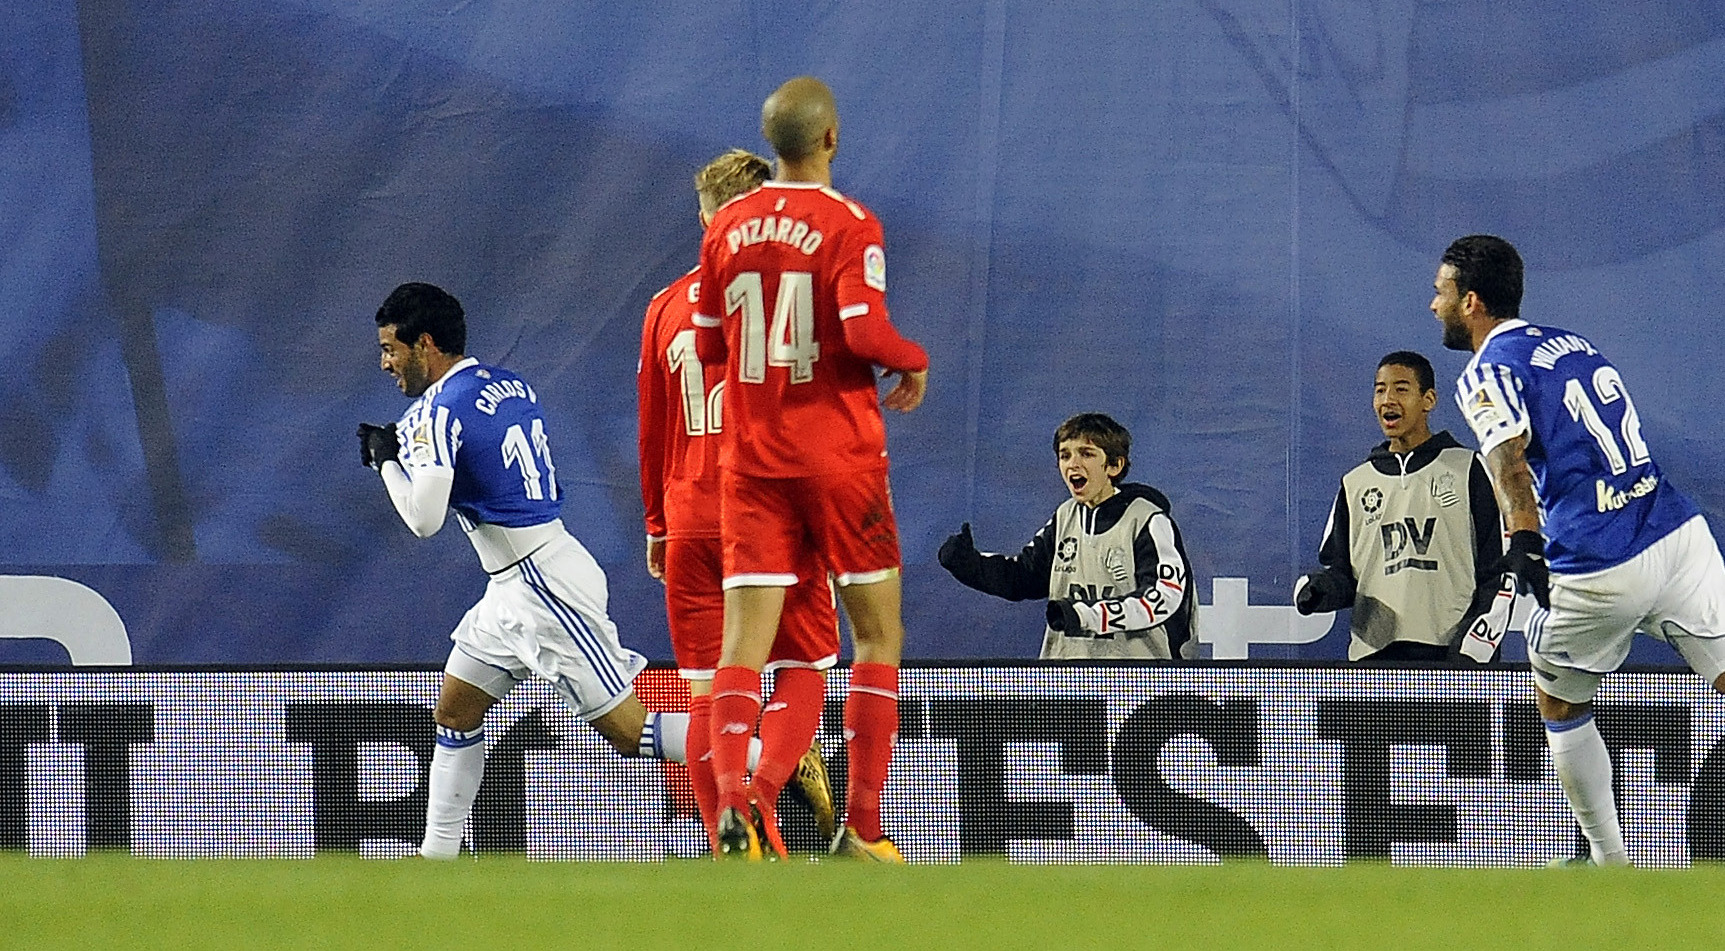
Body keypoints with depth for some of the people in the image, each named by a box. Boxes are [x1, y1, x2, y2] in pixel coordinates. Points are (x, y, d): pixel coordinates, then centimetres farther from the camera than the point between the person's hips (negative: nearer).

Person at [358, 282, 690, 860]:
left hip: (545, 583, -10)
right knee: (454, 715, 15)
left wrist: (387, 461, -3)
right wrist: (405, 452, 16)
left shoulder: (441, 406, -14)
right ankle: (438, 856, 19)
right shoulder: (510, 386, 12)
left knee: (628, 730, -9)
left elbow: (424, 519, -20)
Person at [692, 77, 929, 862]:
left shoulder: (727, 228, 5)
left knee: (744, 641, -2)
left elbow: (708, 344, 12)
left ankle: (729, 799, -25)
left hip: (750, 458, 3)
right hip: (838, 455, -3)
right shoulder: (849, 225, -9)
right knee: (878, 632, 9)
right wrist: (914, 362, -1)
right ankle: (861, 824, 5)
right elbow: (865, 331, -20)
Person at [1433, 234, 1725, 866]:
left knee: (1561, 707, 19)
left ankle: (1610, 862, 24)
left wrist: (1524, 540, -38)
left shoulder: (1488, 373, -2)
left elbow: (1509, 457, -23)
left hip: (1599, 570, -5)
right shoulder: (1575, 344, 20)